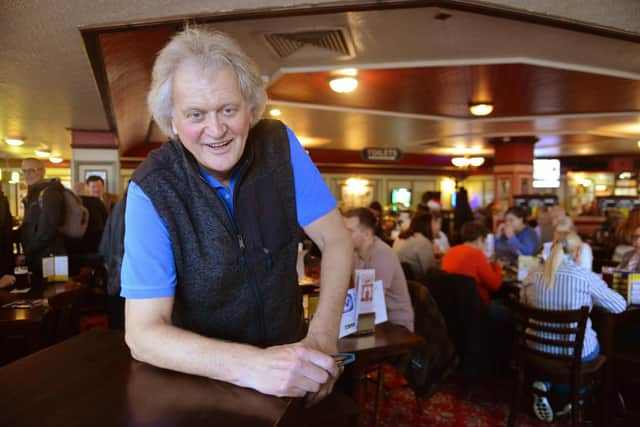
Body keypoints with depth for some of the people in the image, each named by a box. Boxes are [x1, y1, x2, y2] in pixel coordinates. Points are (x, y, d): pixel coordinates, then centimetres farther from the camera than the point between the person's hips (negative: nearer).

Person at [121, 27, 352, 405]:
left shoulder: (279, 144, -10)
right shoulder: (153, 189, -18)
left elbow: (335, 239, -6)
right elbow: (143, 334, -20)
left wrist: (323, 336, -20)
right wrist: (252, 365, -34)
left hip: (287, 351, 2)